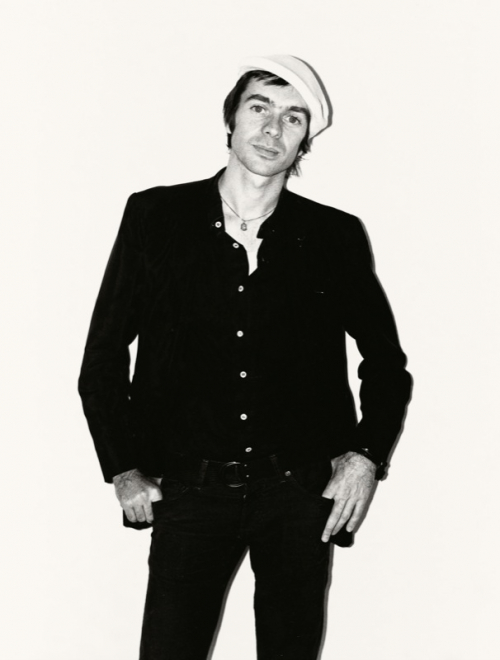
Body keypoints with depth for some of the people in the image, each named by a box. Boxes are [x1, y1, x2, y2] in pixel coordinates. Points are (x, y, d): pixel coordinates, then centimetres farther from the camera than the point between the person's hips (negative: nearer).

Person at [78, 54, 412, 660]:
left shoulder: (335, 236, 3)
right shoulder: (155, 217, 2)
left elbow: (386, 361, 15)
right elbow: (102, 360, 8)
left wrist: (367, 457, 3)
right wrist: (123, 472, 3)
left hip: (302, 492, 1)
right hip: (190, 490, -1)